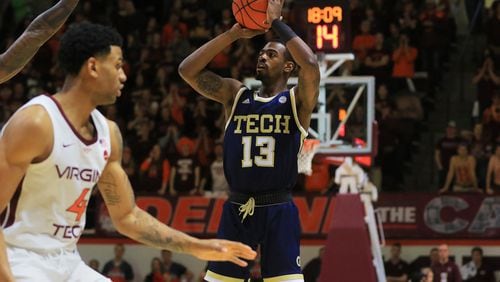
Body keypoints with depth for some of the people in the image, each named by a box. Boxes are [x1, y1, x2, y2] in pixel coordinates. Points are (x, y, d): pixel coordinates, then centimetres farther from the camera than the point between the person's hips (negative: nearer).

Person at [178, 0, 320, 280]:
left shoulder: (297, 101, 0)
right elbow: (188, 70, 0)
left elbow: (310, 65, -21)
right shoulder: (235, 95, 10)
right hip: (236, 210, 4)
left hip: (278, 211, -3)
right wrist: (234, 34, -4)